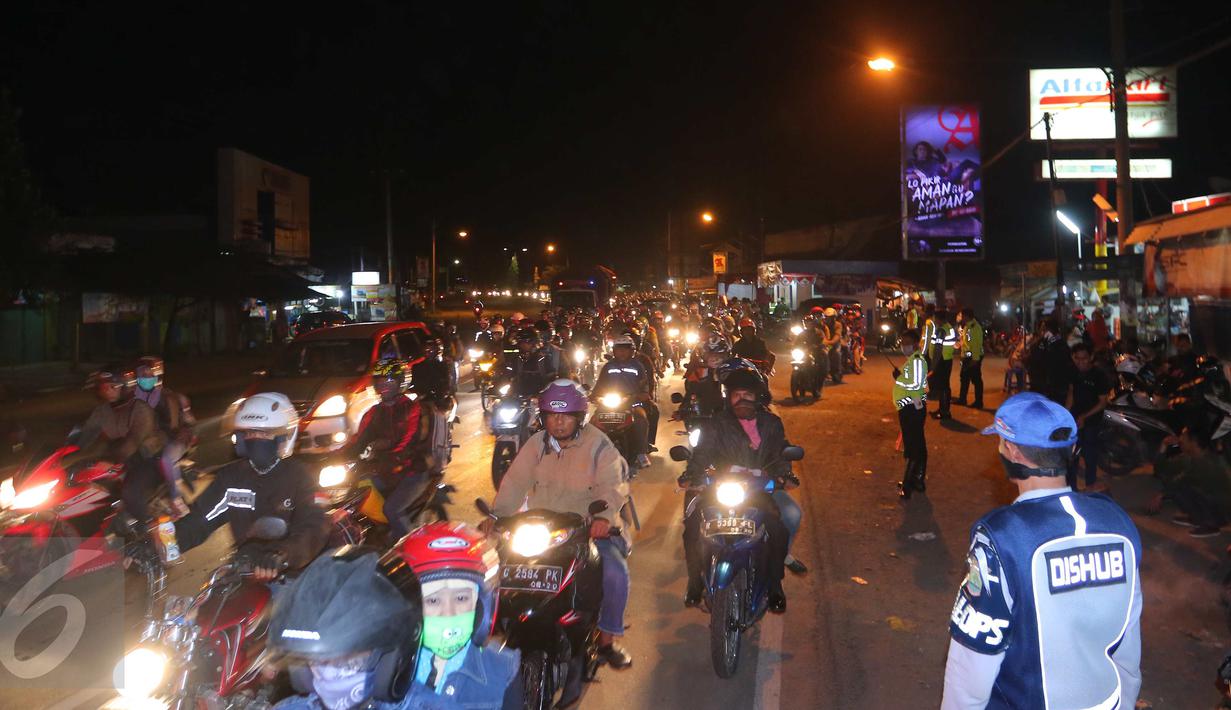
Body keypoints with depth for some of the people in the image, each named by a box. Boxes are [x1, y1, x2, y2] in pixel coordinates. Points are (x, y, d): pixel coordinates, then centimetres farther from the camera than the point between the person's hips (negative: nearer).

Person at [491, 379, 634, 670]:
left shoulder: (598, 445, -3)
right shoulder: (536, 444, 8)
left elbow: (613, 484, -15)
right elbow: (515, 482, 0)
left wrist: (604, 515, -35)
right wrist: (497, 515, -16)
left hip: (588, 527, -3)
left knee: (616, 572, -25)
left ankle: (607, 639, -3)